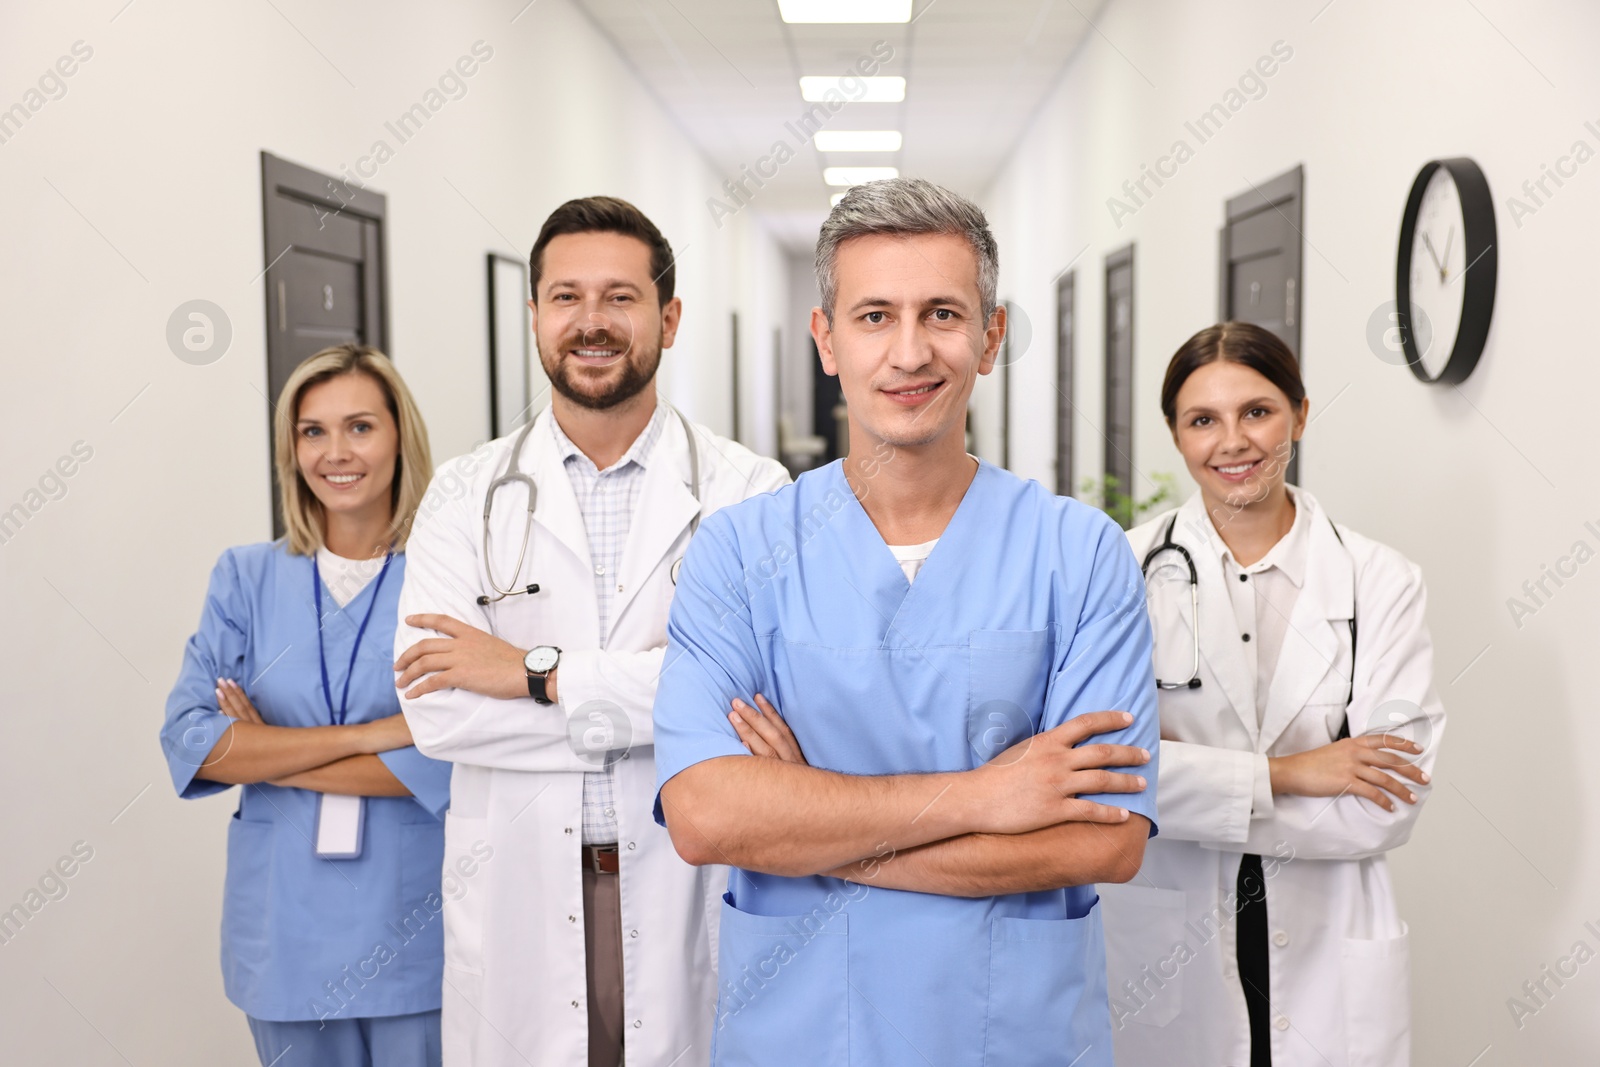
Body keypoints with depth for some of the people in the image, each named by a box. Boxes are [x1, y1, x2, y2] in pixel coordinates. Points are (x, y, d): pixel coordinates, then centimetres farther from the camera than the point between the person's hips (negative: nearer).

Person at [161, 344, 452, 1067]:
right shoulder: (248, 577, 5)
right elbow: (189, 742, -6)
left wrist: (269, 755, -11)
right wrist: (372, 733, -15)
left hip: (416, 932, -2)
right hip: (286, 932, 3)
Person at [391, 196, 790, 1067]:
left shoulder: (748, 493, -3)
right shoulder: (465, 498, 3)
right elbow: (436, 708, -9)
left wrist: (537, 672, -15)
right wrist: (672, 702, -15)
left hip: (693, 890, -1)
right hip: (517, 899, 1)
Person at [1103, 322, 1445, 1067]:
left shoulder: (1381, 581, -3)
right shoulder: (1130, 568, -6)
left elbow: (1388, 807, -10)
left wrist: (1187, 781, -14)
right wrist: (1281, 775, -17)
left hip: (1327, 961, 1)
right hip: (1164, 954, -1)